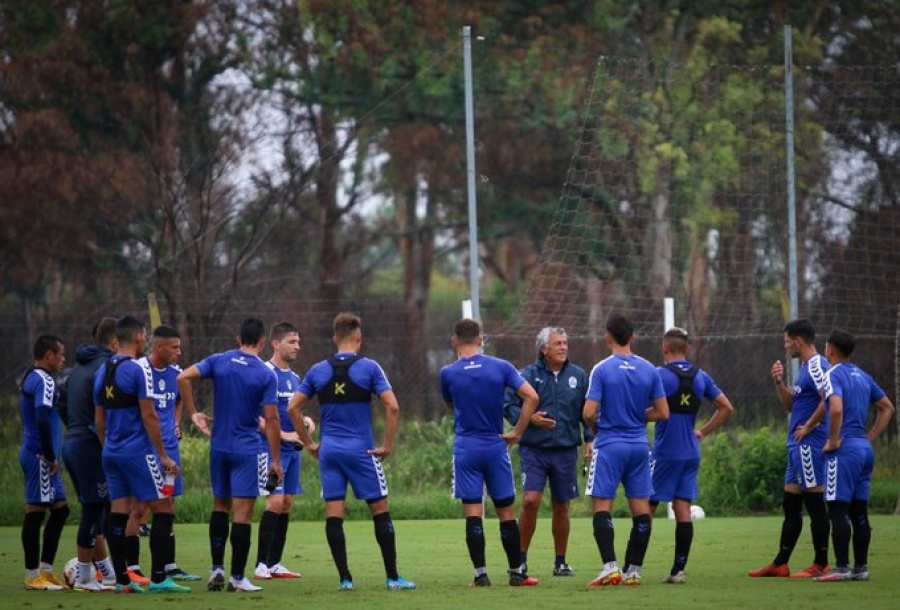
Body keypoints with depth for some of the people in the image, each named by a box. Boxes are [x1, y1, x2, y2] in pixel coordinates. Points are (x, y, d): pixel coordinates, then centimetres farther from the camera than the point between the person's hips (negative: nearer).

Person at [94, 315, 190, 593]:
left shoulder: (102, 371, 11)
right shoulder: (138, 370, -12)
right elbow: (148, 416, -14)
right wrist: (163, 456, -11)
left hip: (112, 453, 8)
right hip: (138, 452, -8)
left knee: (118, 513, 7)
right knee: (163, 509, -3)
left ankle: (122, 579, 7)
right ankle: (158, 578, -8)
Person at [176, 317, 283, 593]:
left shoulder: (218, 361, 1)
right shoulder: (266, 375, -9)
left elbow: (184, 377, -9)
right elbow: (271, 419, -10)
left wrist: (193, 413, 1)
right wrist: (276, 460, -6)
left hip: (219, 446, 4)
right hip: (248, 449, -4)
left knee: (220, 506, 18)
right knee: (242, 513, -2)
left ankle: (217, 569, 15)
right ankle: (237, 578, -2)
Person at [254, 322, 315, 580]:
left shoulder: (294, 377, 16)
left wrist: (305, 421, 7)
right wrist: (284, 435, -18)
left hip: (293, 449, 8)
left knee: (286, 503, 7)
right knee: (275, 501, -14)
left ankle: (274, 564, 12)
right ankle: (262, 565, -12)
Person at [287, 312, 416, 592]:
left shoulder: (318, 371, 5)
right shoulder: (368, 368, -5)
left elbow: (293, 408, 7)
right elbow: (392, 406, -13)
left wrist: (308, 443, 14)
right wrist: (388, 445, -4)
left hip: (329, 450, 3)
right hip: (361, 450, -3)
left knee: (333, 514, 4)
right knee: (380, 511, 5)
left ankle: (345, 578, 1)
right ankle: (393, 577, 4)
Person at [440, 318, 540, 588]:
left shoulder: (448, 373, -3)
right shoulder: (501, 367, -1)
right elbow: (532, 397, -7)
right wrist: (517, 432, -1)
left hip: (465, 448, -1)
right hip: (496, 446, 1)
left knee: (473, 513, -1)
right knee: (506, 512, 9)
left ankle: (481, 574, -5)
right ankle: (517, 573, 12)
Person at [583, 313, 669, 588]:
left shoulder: (602, 369, -9)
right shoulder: (649, 370, 3)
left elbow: (589, 413, -13)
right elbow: (662, 413, 4)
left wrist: (595, 428, 8)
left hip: (609, 446, -4)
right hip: (639, 446, 4)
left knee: (602, 506, -1)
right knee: (641, 508, 8)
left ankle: (610, 566, -14)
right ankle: (634, 570, 8)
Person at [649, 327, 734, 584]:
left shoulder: (660, 375, -10)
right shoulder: (700, 377, 8)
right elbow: (726, 408, 13)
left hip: (665, 452, -5)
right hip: (691, 452, 5)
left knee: (646, 507, 1)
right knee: (683, 509, 5)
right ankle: (678, 570, 1)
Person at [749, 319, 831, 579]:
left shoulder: (816, 367, -13)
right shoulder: (805, 367, 18)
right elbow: (791, 404, 23)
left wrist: (808, 426, -19)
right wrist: (779, 382, 8)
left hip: (810, 444, -11)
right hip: (799, 447, 11)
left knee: (814, 504, -6)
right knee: (790, 505, 13)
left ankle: (821, 565, -2)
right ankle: (780, 564, 17)